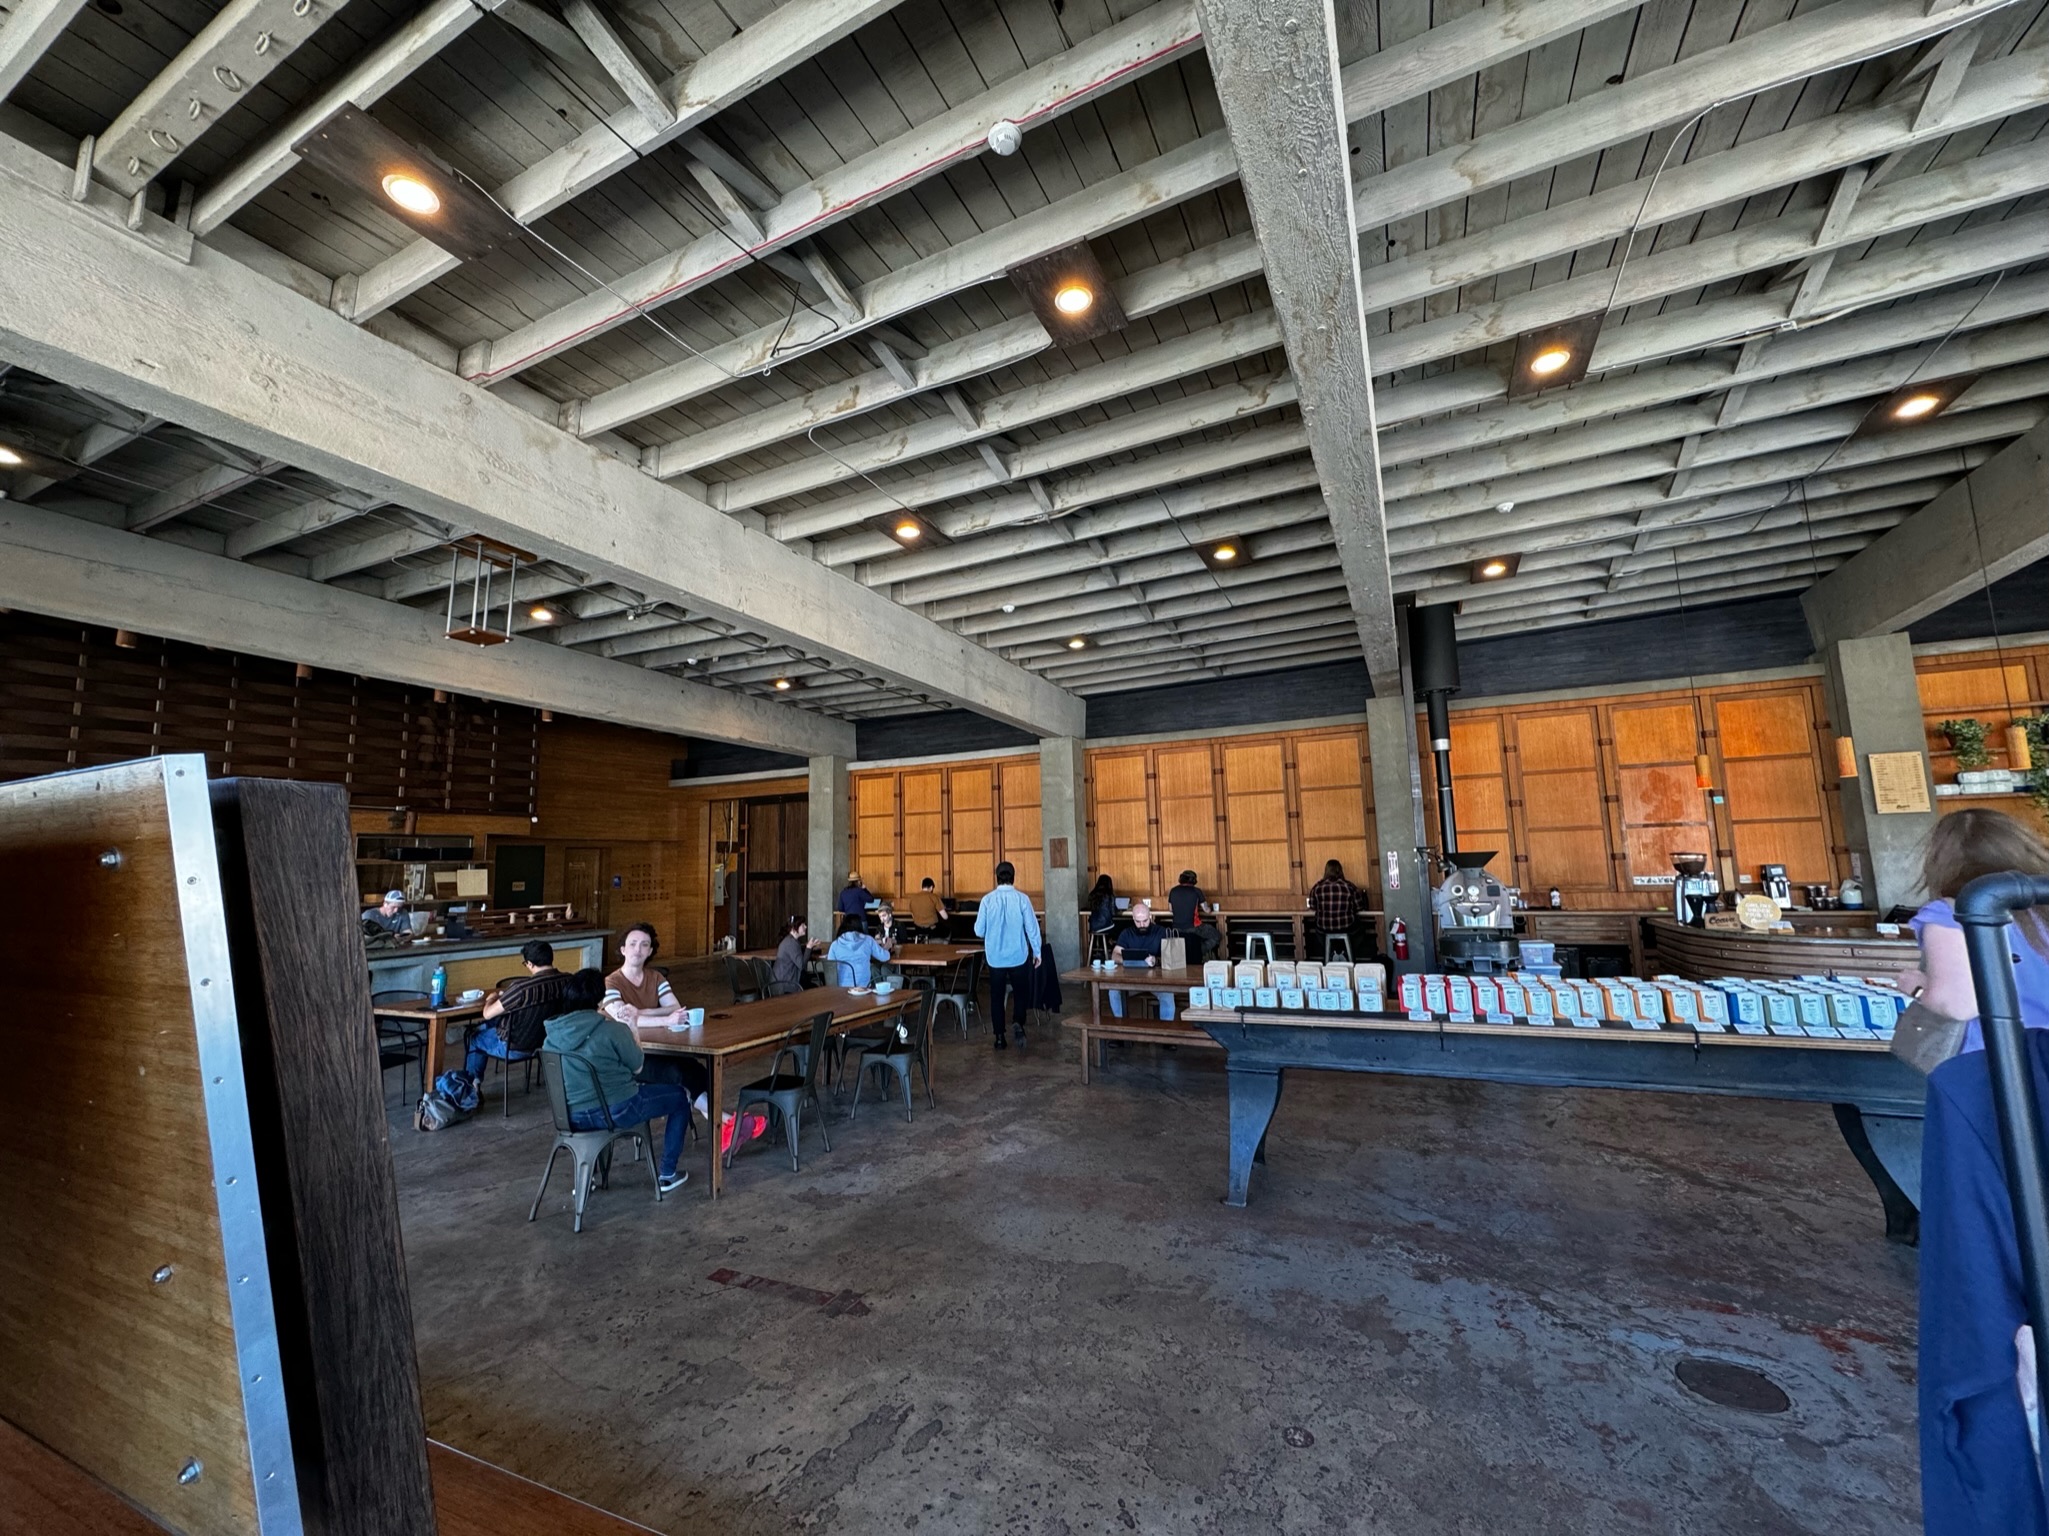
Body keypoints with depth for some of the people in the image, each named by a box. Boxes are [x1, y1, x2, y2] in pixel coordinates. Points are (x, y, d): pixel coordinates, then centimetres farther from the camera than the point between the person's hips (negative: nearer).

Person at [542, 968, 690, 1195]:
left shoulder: (554, 1032, -4)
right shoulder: (613, 1030, -21)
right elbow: (637, 1066, -7)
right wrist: (630, 1029, 4)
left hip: (572, 1116, 6)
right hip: (614, 1111, -6)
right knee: (680, 1097, 15)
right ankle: (667, 1174, 20)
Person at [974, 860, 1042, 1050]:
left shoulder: (987, 900, -7)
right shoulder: (1022, 898, -10)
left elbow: (979, 931, -3)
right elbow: (1032, 928, -6)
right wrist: (1037, 951, 7)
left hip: (995, 957, 1)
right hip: (1018, 956, -1)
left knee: (997, 996, 13)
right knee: (1020, 993, 15)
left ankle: (999, 1037, 15)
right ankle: (1019, 1025, -7)